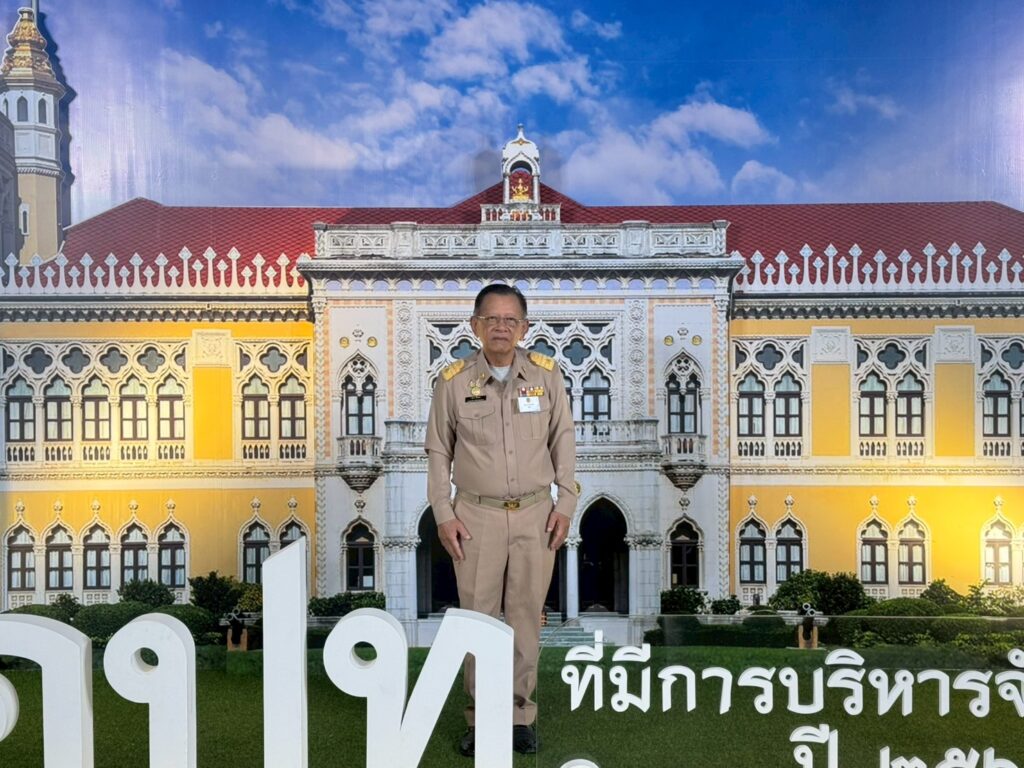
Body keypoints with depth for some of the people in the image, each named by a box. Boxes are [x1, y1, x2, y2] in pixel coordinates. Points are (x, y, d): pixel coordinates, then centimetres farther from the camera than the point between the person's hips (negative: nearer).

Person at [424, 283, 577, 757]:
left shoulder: (546, 375, 0)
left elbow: (563, 441, 6)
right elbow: (439, 452, 3)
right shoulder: (454, 381, -3)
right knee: (478, 617, 6)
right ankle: (481, 717, 22)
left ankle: (520, 714, 24)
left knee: (527, 617, 9)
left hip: (535, 513, 1)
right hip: (476, 515, 0)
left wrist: (565, 504, 1)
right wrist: (443, 514, -2)